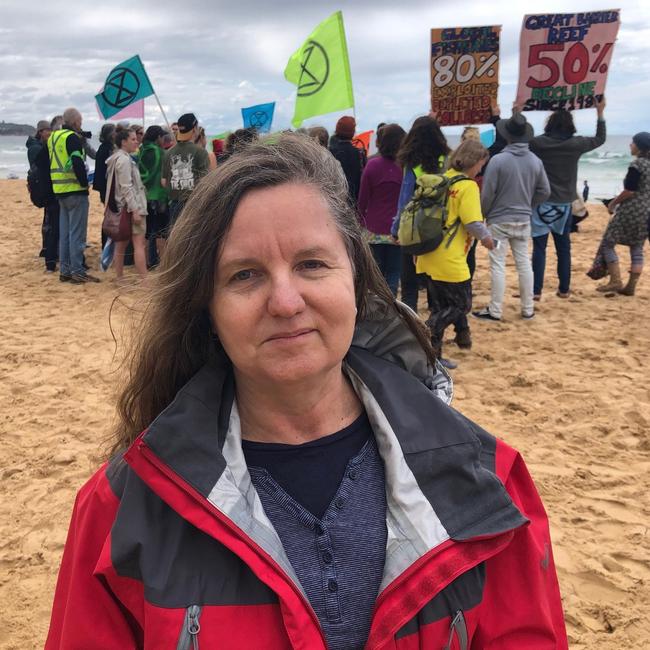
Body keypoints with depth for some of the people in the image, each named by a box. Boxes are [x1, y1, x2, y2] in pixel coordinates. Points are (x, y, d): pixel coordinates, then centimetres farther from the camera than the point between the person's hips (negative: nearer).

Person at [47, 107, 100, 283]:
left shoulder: (53, 137, 14)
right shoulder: (72, 138, -12)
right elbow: (78, 164, -22)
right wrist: (85, 183, -11)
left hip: (60, 190, 8)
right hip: (75, 190, -8)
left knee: (64, 233, 13)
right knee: (77, 233, -4)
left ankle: (65, 270, 17)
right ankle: (77, 272, -2)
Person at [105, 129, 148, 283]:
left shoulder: (118, 158, 18)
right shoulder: (124, 160, -13)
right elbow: (126, 187, -19)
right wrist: (135, 210, -22)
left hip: (121, 207, 11)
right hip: (131, 206, -11)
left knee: (121, 244, 11)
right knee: (139, 243, -12)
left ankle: (119, 278, 16)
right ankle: (144, 280, -15)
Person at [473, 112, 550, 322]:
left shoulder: (498, 160, -15)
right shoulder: (535, 161, -2)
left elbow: (487, 193, -12)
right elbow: (544, 191, 5)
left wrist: (482, 215, 5)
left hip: (499, 220, -4)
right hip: (524, 220, 4)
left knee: (497, 264, 1)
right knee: (524, 262, 12)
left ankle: (495, 310, 5)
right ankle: (528, 308, 18)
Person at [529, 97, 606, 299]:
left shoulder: (537, 143, -8)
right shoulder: (575, 144, -3)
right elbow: (600, 139, 13)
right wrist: (600, 112, 23)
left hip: (541, 202, -2)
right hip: (564, 204, 2)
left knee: (539, 248, -1)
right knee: (563, 248, 12)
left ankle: (536, 290, -4)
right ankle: (564, 289, 18)